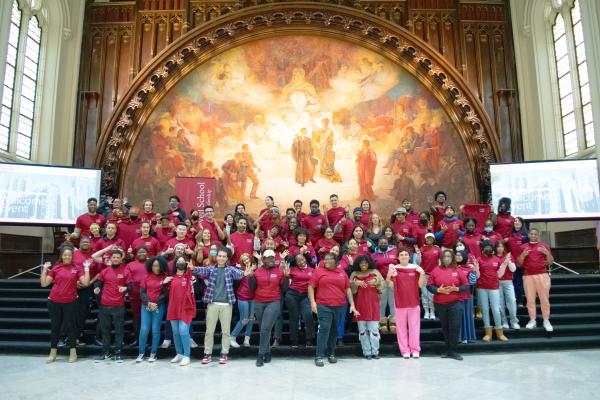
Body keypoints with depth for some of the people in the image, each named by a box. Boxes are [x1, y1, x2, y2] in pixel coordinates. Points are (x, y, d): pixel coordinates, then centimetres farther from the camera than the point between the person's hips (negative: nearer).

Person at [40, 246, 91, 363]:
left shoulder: (76, 268, -1)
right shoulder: (55, 268, 2)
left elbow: (85, 283, -8)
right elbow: (44, 284, 1)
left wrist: (87, 268, -10)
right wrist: (45, 269, -2)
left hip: (70, 302, -2)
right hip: (54, 302, 2)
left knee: (70, 326, 6)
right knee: (55, 327, 12)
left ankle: (73, 352, 16)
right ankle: (53, 353, 24)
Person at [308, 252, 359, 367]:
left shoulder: (342, 273, 10)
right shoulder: (319, 272, 3)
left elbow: (348, 289, 11)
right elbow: (311, 286, 2)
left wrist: (352, 305, 5)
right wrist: (313, 302, -8)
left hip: (339, 307, 3)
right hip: (323, 306, -3)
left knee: (334, 331, 11)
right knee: (324, 329, -9)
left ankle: (331, 354, 24)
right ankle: (319, 356, -4)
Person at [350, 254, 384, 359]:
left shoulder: (375, 272, 6)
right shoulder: (354, 274, 7)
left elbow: (382, 284, 5)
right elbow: (350, 288, 4)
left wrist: (376, 282, -14)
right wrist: (356, 283, -14)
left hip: (372, 304, -1)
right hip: (360, 305, 1)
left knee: (374, 329, -3)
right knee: (362, 330, 3)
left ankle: (375, 352, 7)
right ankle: (367, 352, 10)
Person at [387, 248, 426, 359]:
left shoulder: (415, 268, 2)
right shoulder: (394, 268, -1)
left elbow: (420, 285, 1)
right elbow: (391, 285, -3)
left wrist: (422, 273, -13)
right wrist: (388, 276, -20)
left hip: (414, 301, 1)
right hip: (400, 302, -1)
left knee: (414, 326, 6)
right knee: (401, 327, 4)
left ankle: (415, 350, 14)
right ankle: (405, 350, 11)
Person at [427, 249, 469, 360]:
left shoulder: (458, 271, 1)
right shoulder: (436, 270, 1)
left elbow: (466, 285, 1)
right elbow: (429, 286, 0)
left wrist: (456, 288, -16)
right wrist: (438, 290, -17)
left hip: (455, 303, -1)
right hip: (440, 304, 1)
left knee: (455, 326, -5)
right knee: (445, 327, 12)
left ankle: (453, 351, 6)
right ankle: (447, 349, 26)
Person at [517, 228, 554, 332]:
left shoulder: (544, 246, 10)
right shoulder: (523, 247, 9)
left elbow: (550, 262, 8)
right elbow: (519, 263, 8)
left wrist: (547, 253, -10)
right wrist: (523, 255, -10)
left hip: (542, 275, 0)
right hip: (528, 276, 1)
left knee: (544, 298, -2)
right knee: (530, 299, 2)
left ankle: (546, 321, 6)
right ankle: (532, 320, 9)